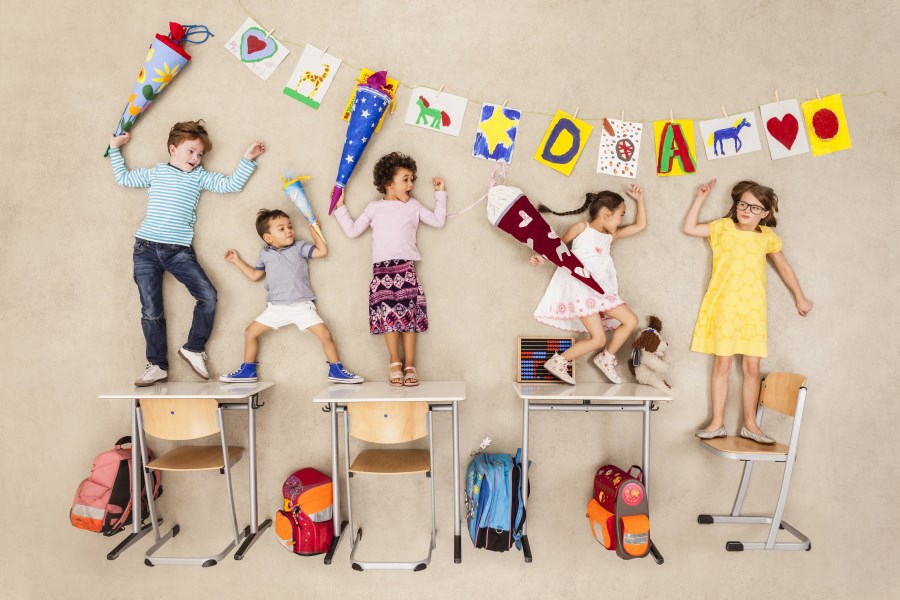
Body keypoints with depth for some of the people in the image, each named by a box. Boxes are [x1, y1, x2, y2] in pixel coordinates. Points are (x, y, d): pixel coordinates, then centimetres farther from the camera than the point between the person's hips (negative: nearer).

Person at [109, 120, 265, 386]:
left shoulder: (200, 176, 11)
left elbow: (231, 184, 4)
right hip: (146, 248, 0)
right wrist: (115, 148, 27)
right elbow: (123, 178, 26)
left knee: (208, 296, -16)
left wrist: (247, 159, 1)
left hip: (179, 250, 0)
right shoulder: (155, 173, 13)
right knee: (151, 311, 1)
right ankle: (157, 365, 10)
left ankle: (194, 348, 4)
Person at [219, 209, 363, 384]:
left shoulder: (300, 247, 2)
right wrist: (237, 260, 23)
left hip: (302, 306, -2)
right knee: (250, 332, 1)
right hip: (276, 307, 3)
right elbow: (255, 275, 22)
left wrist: (312, 228, 0)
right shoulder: (265, 254, 10)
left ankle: (336, 371, 1)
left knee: (325, 334, -13)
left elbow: (322, 251, -6)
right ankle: (248, 370, 18)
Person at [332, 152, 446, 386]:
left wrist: (440, 194, 16)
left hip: (406, 267, 0)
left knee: (409, 314, -4)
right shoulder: (374, 208, 16)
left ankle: (409, 365, 2)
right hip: (381, 268, 0)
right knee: (388, 315, -5)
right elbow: (352, 230, 16)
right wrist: (340, 208, 15)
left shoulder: (414, 206, 18)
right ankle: (395, 364, 6)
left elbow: (438, 220, 14)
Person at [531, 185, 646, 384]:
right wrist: (543, 257, -7)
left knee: (631, 321, 1)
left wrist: (639, 200, 23)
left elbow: (640, 226, 24)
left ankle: (606, 359, 17)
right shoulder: (582, 228, 2)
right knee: (598, 339, -13)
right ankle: (557, 362, -2)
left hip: (602, 290, 7)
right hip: (581, 289, -7)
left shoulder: (610, 236, 19)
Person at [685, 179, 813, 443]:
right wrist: (701, 198, -1)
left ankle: (750, 424, 17)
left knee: (752, 367, 4)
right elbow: (690, 228, 0)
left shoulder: (767, 236, 6)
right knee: (722, 364, 0)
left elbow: (784, 267, 17)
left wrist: (800, 297, 21)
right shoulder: (723, 227, 2)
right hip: (724, 307, -2)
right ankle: (717, 423, 9)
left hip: (753, 310, 2)